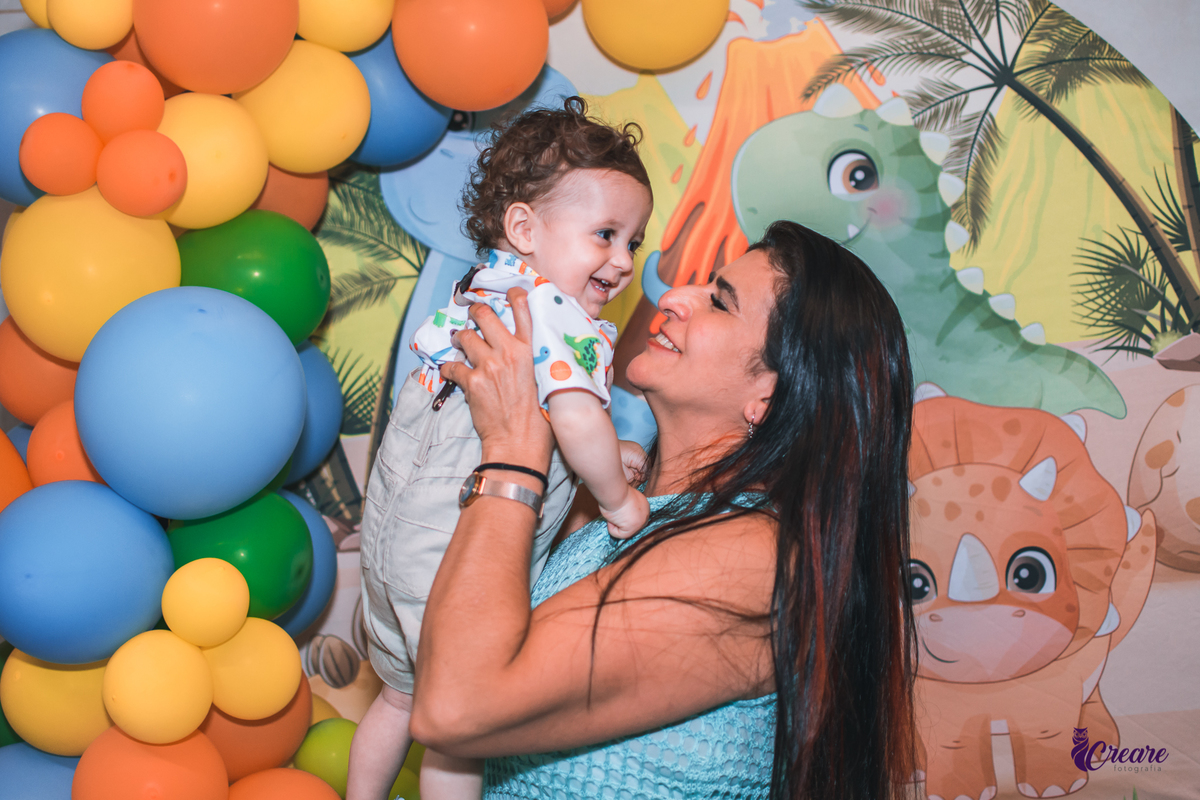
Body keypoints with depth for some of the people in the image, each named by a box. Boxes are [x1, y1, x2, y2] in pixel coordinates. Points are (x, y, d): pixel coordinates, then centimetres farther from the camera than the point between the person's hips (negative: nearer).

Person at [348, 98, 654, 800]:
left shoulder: (481, 294, 9)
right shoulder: (560, 316, -21)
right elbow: (577, 421, -36)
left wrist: (602, 453, 10)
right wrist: (616, 496, -18)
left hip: (392, 526, 10)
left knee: (400, 696, 28)